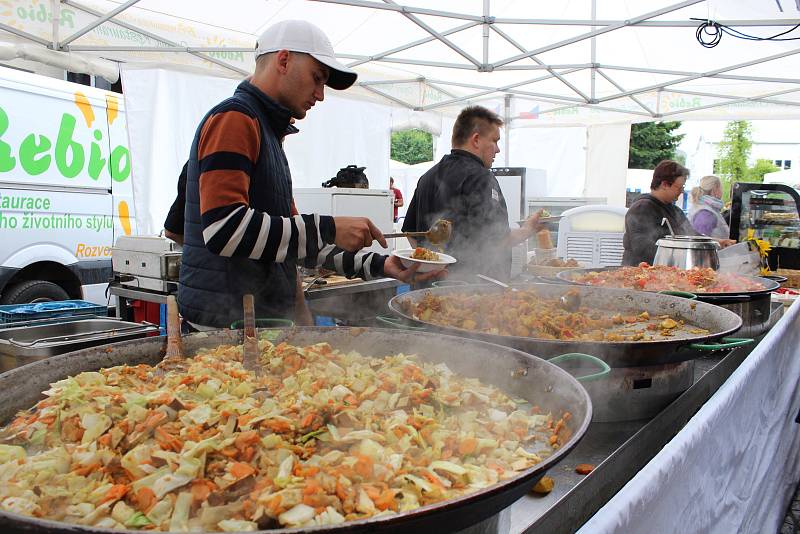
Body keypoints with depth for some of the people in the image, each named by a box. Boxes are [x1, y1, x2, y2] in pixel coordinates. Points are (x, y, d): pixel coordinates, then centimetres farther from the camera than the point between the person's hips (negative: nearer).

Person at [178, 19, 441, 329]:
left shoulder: (265, 129, 20)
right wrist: (328, 229, -20)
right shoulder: (234, 119, -10)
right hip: (226, 324, -9)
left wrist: (377, 265, 11)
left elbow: (290, 237, 20)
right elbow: (223, 228, -24)